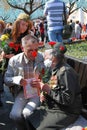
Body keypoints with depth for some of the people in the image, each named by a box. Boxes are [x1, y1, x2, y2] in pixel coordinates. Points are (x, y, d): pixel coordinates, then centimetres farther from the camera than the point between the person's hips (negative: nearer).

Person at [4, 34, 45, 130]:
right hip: (22, 92, 2)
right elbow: (6, 79, 1)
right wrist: (17, 79, -21)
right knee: (15, 115, -21)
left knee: (26, 114, -24)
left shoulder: (43, 58, -7)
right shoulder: (14, 60, -5)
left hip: (38, 91, -1)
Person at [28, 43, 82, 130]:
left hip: (66, 112, -8)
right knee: (29, 120, 0)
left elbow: (68, 99, -24)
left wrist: (48, 90, -23)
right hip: (53, 107, 8)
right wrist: (40, 85, -4)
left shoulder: (65, 72, -22)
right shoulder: (55, 69, 5)